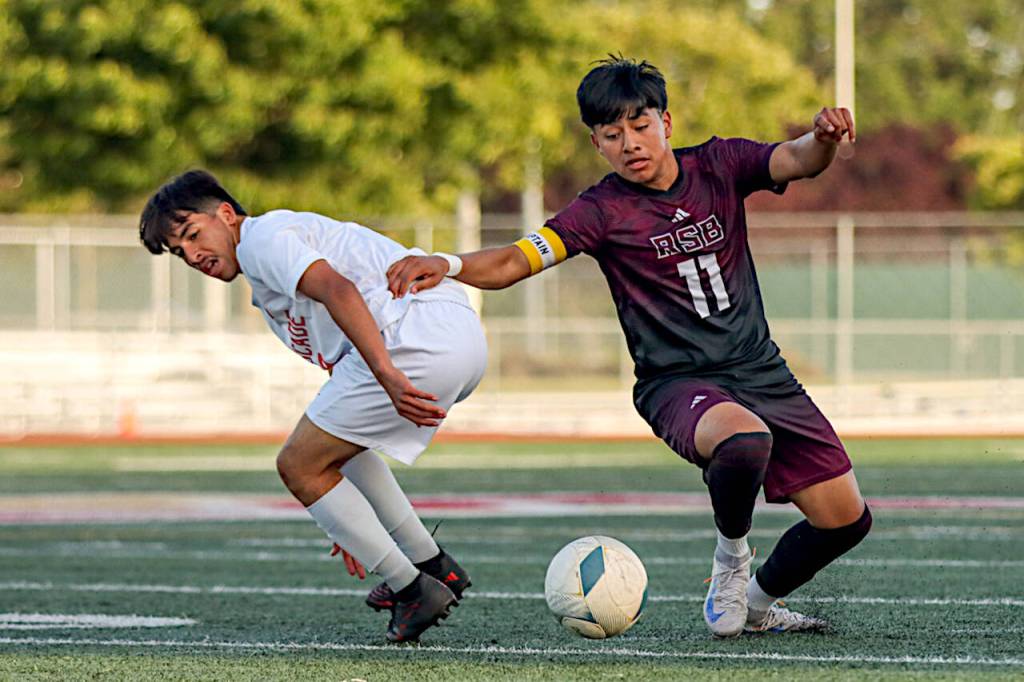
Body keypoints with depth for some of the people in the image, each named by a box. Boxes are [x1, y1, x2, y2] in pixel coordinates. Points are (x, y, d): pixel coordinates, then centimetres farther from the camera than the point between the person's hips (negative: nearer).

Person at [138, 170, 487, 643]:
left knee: (298, 465, 2)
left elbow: (339, 291, -17)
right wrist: (349, 520, 35)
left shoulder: (263, 237, 2)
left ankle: (415, 590, 4)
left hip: (416, 335, -10)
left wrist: (387, 375, -29)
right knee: (331, 442, 30)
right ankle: (433, 565, 27)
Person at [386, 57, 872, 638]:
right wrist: (447, 264, -37)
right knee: (744, 439, -40)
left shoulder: (718, 166, 2)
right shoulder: (603, 210, -8)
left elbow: (798, 162, -13)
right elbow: (513, 263, -17)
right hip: (677, 383, -5)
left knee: (846, 520, 4)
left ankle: (760, 603, 33)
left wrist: (824, 138, -37)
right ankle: (731, 560, -9)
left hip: (762, 372, 5)